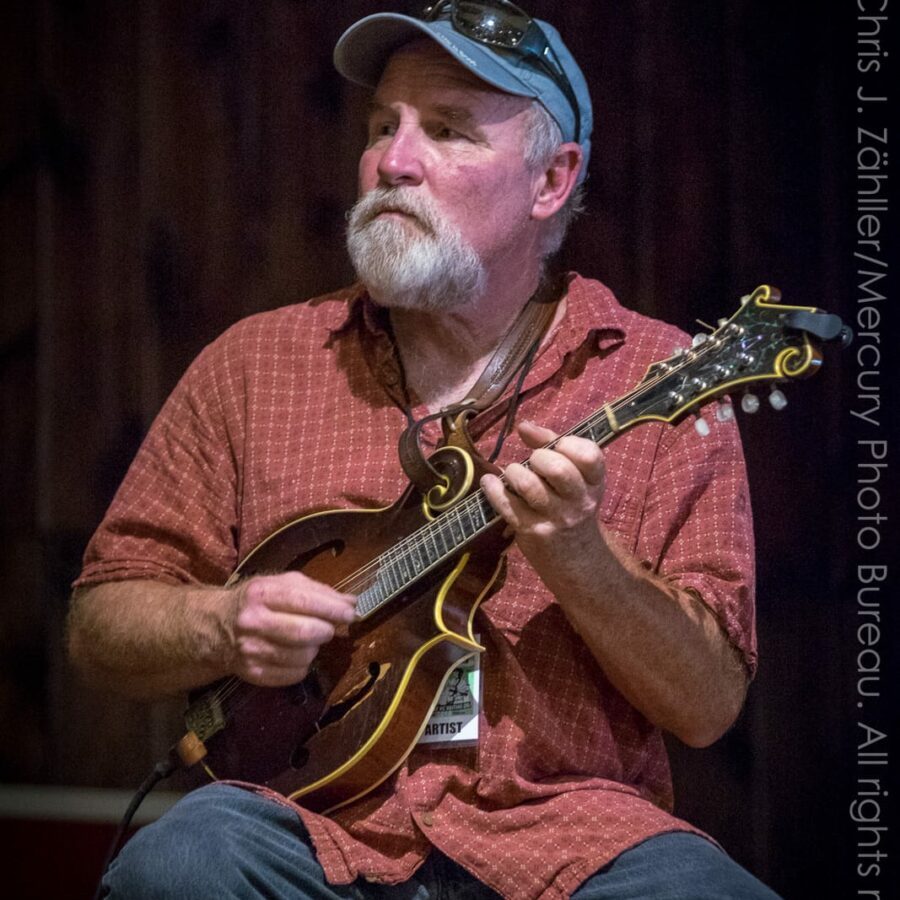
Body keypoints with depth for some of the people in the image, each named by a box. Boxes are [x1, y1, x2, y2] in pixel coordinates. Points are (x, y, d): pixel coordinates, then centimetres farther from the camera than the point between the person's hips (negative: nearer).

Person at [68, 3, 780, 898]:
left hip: (559, 825, -1)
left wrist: (580, 560, -17)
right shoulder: (256, 363, 12)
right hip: (314, 817, 1)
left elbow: (708, 706, 0)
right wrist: (222, 625, -7)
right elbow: (100, 622, 14)